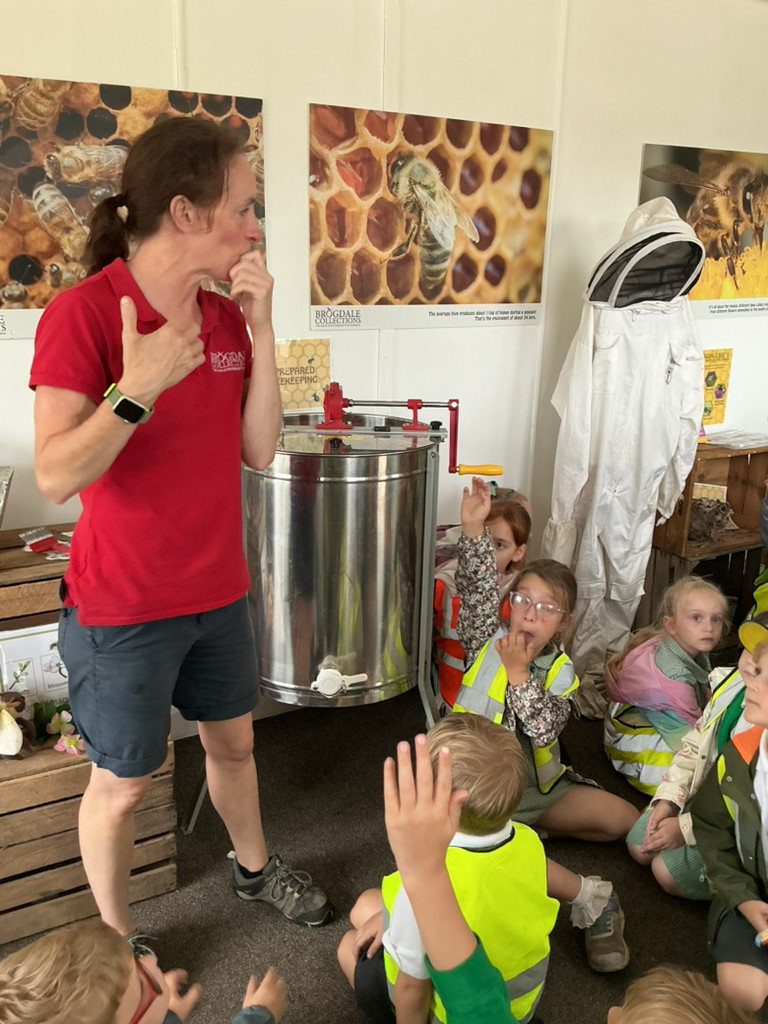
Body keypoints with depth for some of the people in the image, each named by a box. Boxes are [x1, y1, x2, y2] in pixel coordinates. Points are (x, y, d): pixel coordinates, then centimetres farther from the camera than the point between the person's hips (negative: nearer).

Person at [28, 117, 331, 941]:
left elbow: (259, 451, -4)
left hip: (217, 589, 6)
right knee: (122, 781, 12)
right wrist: (138, 389, -33)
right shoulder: (82, 313, -18)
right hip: (122, 604, -6)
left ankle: (253, 868, 50)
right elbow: (55, 477, -22)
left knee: (232, 740, 24)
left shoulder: (227, 317, 0)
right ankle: (116, 939, 38)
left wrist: (261, 329, -11)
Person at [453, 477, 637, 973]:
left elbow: (544, 730, -19)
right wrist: (473, 530, -34)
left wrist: (519, 673, -29)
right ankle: (588, 895, -20)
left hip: (539, 786, 3)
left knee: (623, 819, -7)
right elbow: (476, 589, -23)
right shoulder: (490, 641, -5)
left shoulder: (561, 672, -3)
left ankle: (530, 830, 5)